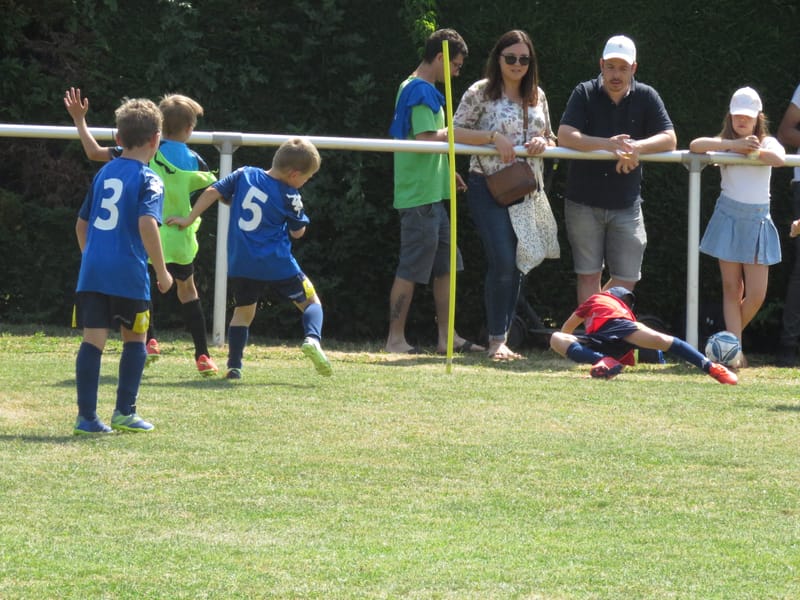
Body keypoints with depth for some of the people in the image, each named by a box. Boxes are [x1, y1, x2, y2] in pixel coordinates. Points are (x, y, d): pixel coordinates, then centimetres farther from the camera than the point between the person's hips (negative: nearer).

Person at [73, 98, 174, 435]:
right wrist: (162, 271, -12)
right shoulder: (148, 180, -5)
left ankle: (86, 416, -4)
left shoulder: (103, 174, 14)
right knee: (135, 340, 13)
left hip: (92, 271, 5)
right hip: (128, 274, -4)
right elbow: (147, 224, -19)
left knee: (93, 340, 1)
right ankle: (125, 412, 15)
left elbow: (81, 223, 21)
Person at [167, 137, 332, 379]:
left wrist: (189, 220, 7)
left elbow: (212, 192, 1)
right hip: (278, 265, -4)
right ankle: (312, 338, -15)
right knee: (310, 301, 12)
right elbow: (297, 231, 3)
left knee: (243, 311, 18)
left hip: (241, 264, 4)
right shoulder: (289, 196, -7)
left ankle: (234, 366, 8)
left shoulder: (245, 175, 4)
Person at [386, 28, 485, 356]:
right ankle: (395, 339, 0)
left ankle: (447, 336, 15)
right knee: (412, 268, -5)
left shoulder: (413, 88, 18)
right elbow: (427, 139, -23)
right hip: (419, 194, -10)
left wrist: (445, 171, 17)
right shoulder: (422, 92, -14)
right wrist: (452, 132, -7)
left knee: (445, 266, 12)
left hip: (431, 192, 10)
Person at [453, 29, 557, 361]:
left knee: (518, 265, 5)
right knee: (502, 262, -16)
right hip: (488, 187, -6)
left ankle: (502, 338, 13)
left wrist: (543, 143, -6)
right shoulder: (481, 93, -4)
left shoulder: (537, 96, 11)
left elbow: (552, 140, 18)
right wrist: (493, 137, -19)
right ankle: (497, 340, -10)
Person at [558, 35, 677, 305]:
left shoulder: (646, 97, 2)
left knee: (627, 278, 3)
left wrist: (636, 147, -24)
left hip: (626, 204, 2)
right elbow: (565, 136, -16)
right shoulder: (585, 93, -4)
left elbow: (669, 140, -5)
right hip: (584, 201, -2)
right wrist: (608, 145, -28)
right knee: (589, 275, 4)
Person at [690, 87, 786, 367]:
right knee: (732, 289, -2)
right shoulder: (725, 143, 5)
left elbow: (779, 158, -15)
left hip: (758, 220, 1)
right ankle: (735, 351, -3)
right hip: (729, 218, -1)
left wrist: (756, 152, -21)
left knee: (756, 294, -3)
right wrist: (734, 145, -16)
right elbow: (695, 145, -15)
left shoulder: (767, 143, 7)